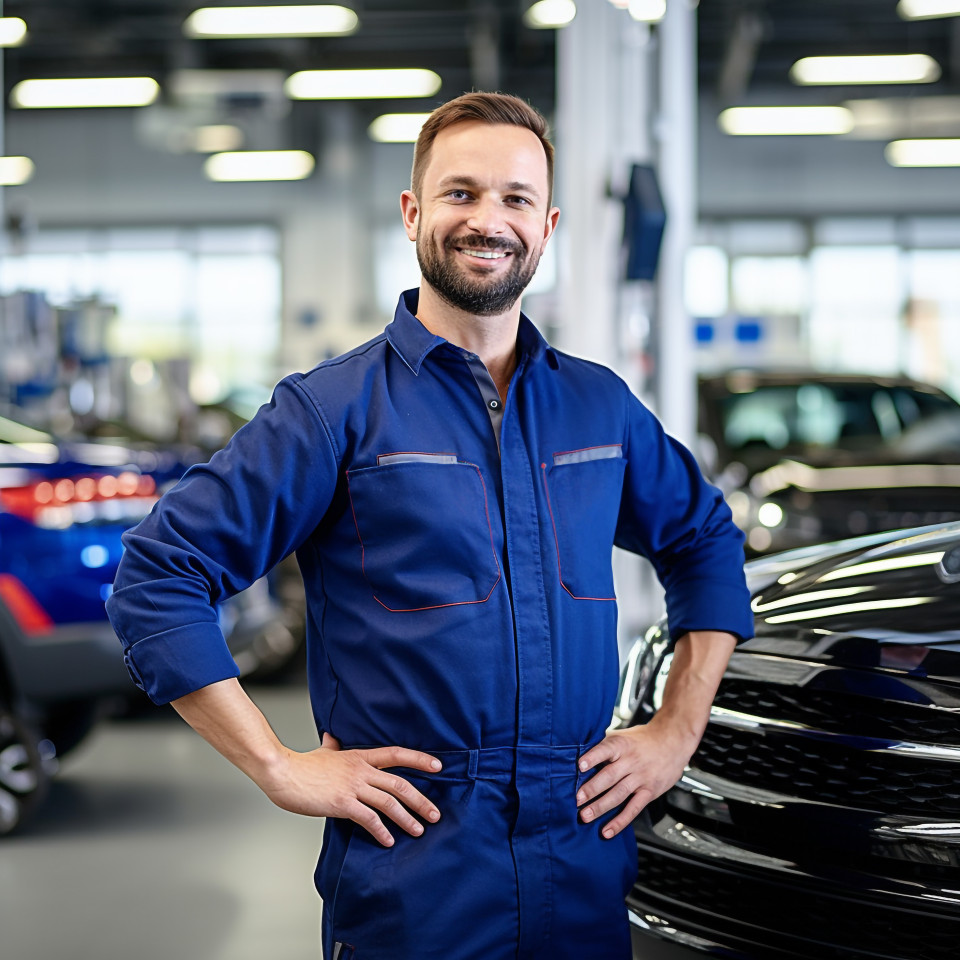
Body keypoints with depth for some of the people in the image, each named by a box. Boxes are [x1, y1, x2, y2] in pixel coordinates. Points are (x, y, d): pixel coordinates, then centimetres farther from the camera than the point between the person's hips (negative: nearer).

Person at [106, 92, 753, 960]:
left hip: (588, 866, 4)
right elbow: (158, 576, -7)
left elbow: (706, 540, 24)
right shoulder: (334, 408, -4)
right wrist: (278, 766, -11)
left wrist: (678, 730, 13)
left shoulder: (600, 405, 10)